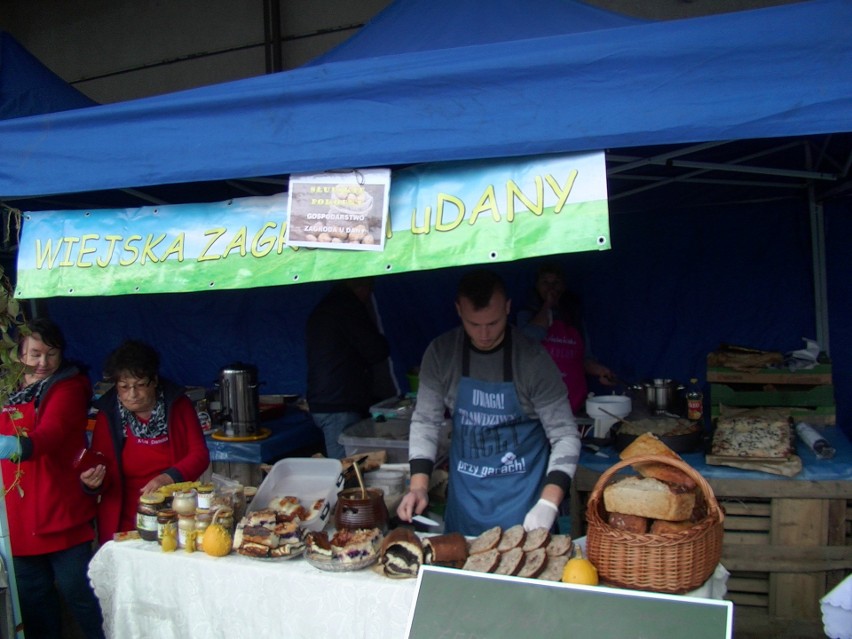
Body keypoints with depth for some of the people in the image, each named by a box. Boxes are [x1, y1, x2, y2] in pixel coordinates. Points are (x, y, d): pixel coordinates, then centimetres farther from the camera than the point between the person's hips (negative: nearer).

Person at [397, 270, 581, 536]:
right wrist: (419, 486, -14)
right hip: (464, 494, 3)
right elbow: (425, 421, -2)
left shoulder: (533, 358, -15)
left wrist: (548, 504, -26)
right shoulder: (440, 352, -8)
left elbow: (564, 435, -14)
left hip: (523, 493, -2)